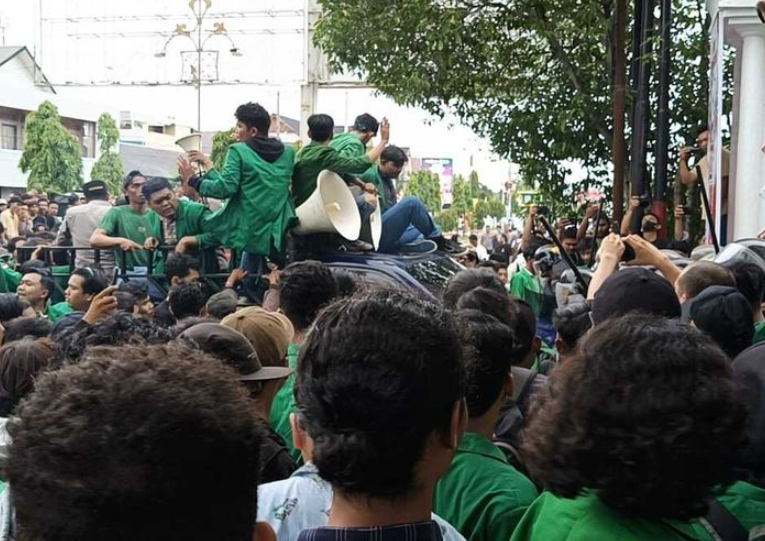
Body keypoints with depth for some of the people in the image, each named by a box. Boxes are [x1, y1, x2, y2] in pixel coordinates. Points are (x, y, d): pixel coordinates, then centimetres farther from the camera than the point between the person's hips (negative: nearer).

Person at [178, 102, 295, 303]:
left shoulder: (238, 151, -5)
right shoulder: (288, 153, 13)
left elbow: (226, 188, -15)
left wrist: (192, 181, -1)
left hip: (251, 231, -5)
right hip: (281, 232, 5)